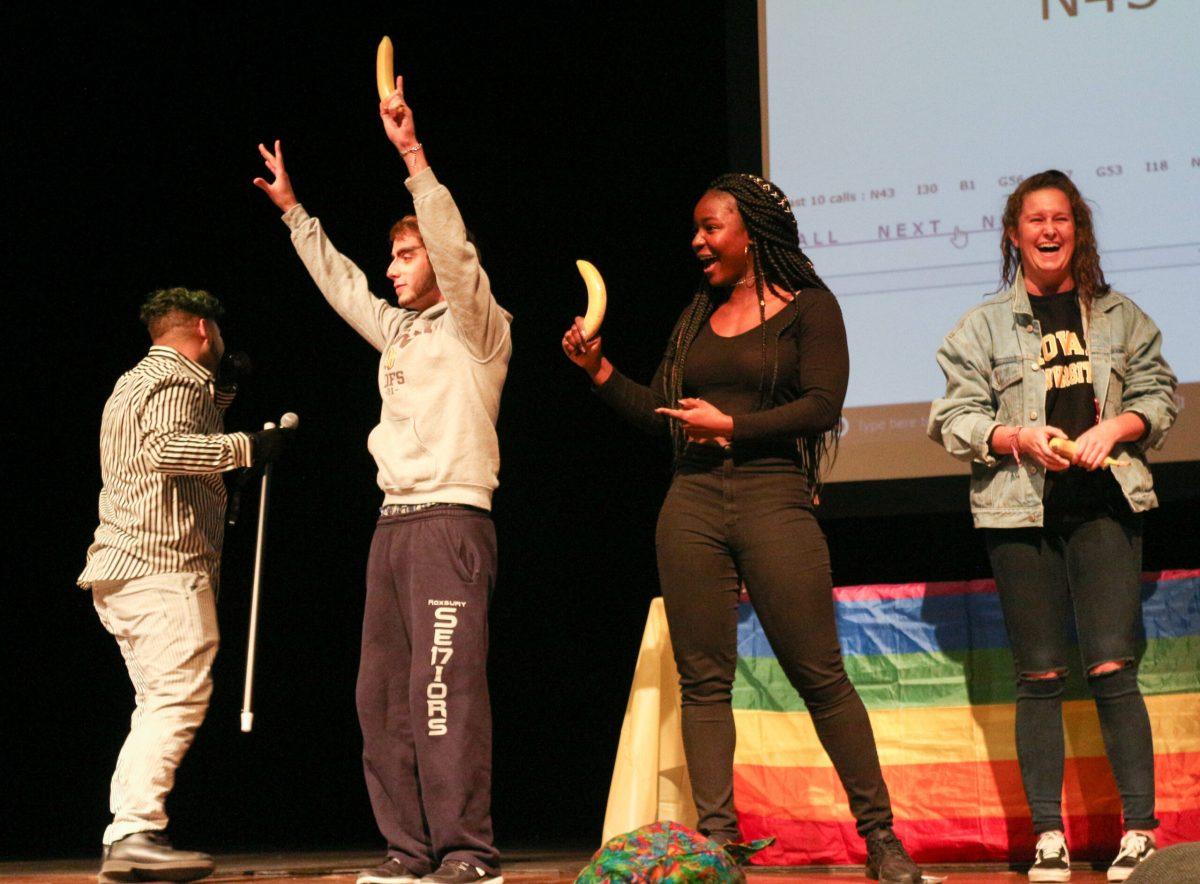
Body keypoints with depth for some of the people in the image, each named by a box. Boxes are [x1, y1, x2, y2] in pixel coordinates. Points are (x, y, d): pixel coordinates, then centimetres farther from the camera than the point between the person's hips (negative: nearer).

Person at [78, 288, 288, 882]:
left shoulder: (132, 383, 25)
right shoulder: (180, 379, -5)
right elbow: (164, 448, -23)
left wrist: (220, 396, 32)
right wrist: (247, 447, -19)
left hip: (119, 567, 10)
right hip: (166, 565, -10)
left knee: (158, 705, 11)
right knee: (179, 697, -14)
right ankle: (136, 834, -21)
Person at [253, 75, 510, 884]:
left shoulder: (476, 327, 0)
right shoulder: (399, 331, 22)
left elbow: (455, 252, -15)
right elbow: (339, 281, 35)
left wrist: (413, 157, -21)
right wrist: (293, 209, 37)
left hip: (450, 521, -9)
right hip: (394, 523, 9)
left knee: (444, 686, -16)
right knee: (383, 695, 4)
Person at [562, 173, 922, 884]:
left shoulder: (808, 308, 3)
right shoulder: (699, 316, 19)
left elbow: (821, 405, -8)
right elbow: (663, 413, 19)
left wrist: (732, 426, -9)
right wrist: (601, 371, 8)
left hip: (774, 498, -5)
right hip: (693, 503, 5)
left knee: (820, 677, -5)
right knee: (703, 681, 1)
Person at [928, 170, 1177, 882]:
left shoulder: (1119, 316, 12)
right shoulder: (984, 326, 8)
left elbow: (1159, 395, 13)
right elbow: (955, 418, 5)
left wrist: (1116, 427, -7)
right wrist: (1019, 437, -12)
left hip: (1105, 503, 0)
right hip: (1021, 510, 0)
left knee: (1112, 668, -9)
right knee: (1041, 675, 1)